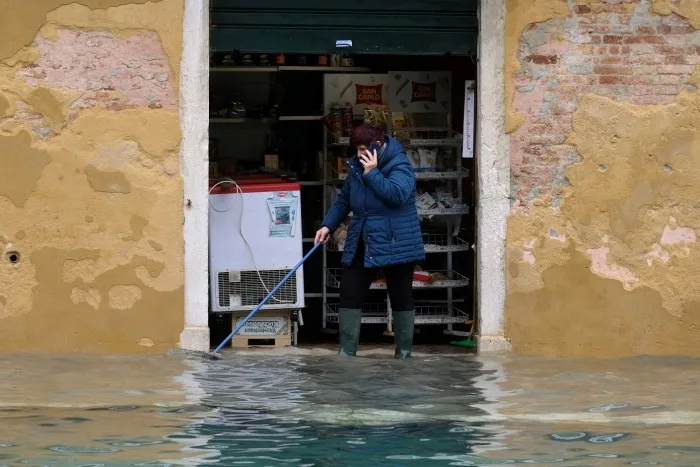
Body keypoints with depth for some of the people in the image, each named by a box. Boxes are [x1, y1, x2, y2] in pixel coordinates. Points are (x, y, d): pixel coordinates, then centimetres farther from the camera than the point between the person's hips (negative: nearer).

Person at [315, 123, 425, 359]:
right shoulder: (357, 167, 9)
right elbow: (343, 199, 20)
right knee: (349, 294, 1)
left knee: (401, 298, 4)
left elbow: (398, 194, -30)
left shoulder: (400, 166, -12)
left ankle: (404, 352, 13)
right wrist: (328, 225, 10)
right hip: (361, 244, 6)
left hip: (395, 244, -6)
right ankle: (346, 351, 5)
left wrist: (372, 173, -25)